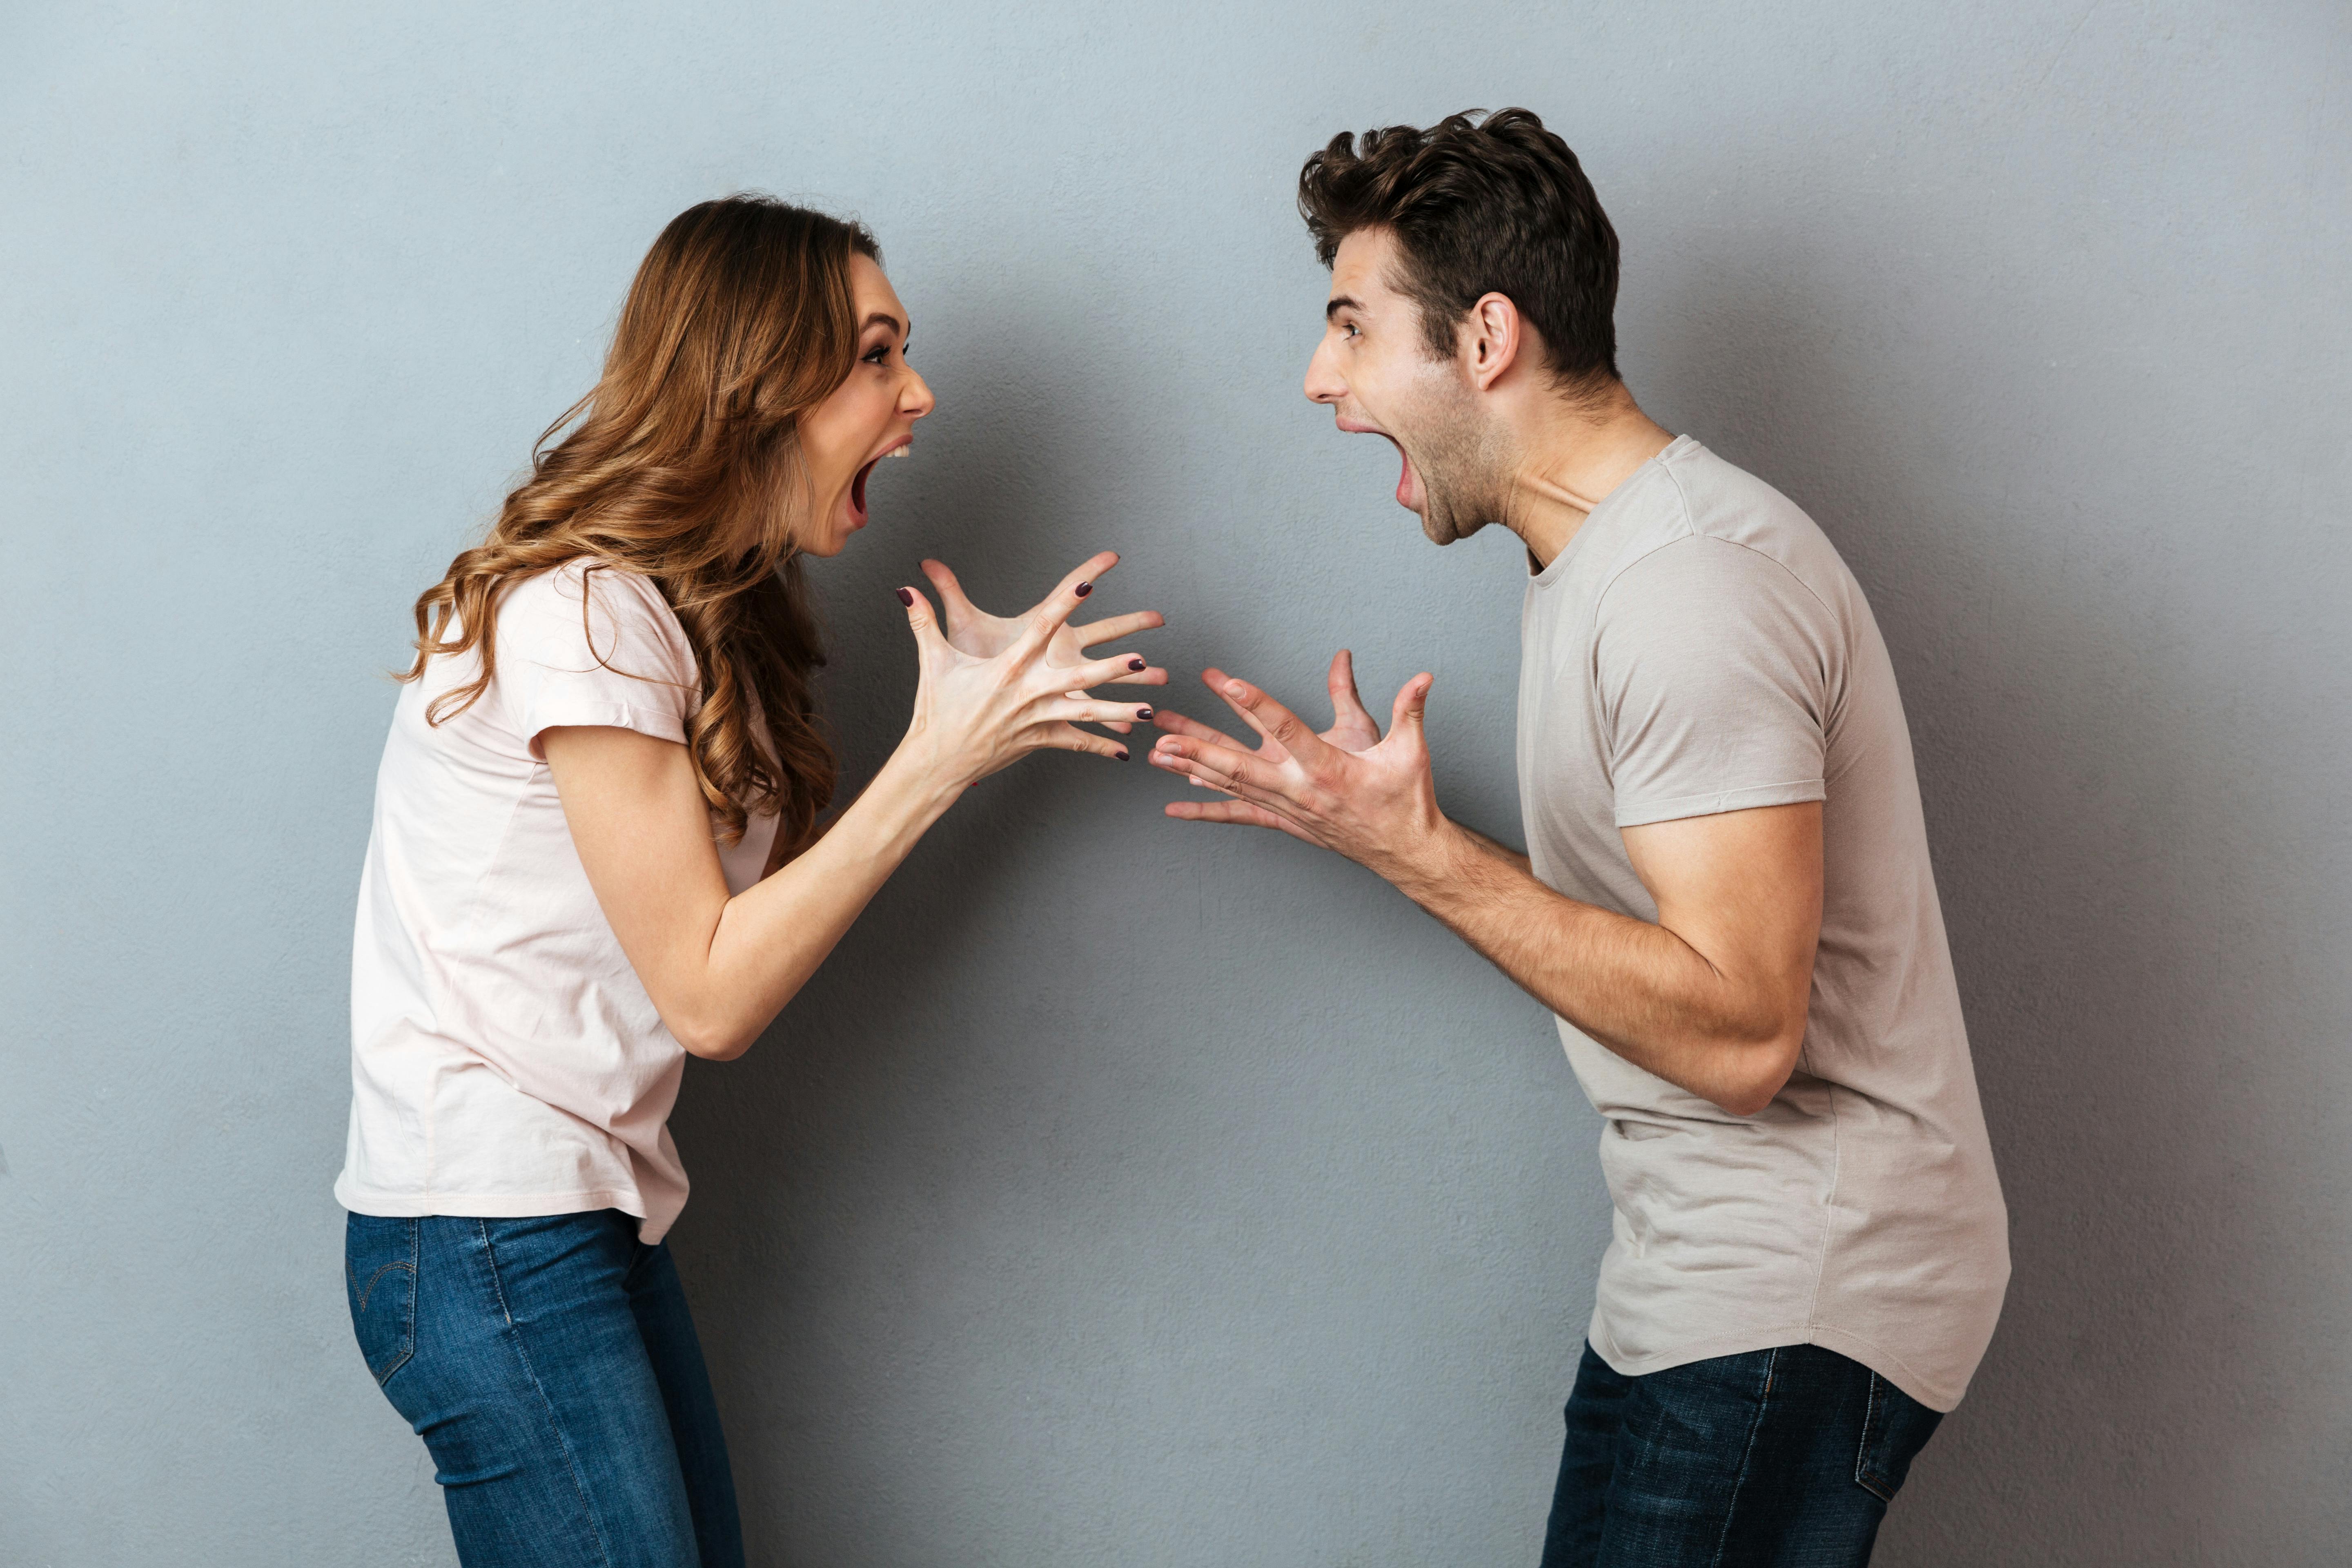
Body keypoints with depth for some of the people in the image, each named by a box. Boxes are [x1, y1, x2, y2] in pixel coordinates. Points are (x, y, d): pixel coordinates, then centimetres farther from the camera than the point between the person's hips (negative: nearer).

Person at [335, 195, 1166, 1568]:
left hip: (598, 1219, 9)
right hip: (489, 1241, -9)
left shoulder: (699, 612, 13)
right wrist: (940, 761, -19)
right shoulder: (584, 614, -17)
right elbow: (710, 993, -17)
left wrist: (987, 710, 1)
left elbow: (777, 904, 7)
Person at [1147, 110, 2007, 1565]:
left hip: (1787, 1300, -10)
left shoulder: (1693, 587, -20)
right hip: (1726, 1268, 10)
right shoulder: (1608, 558, 13)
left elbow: (1737, 1031, -25)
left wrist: (1420, 853, -23)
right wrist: (1375, 810, 8)